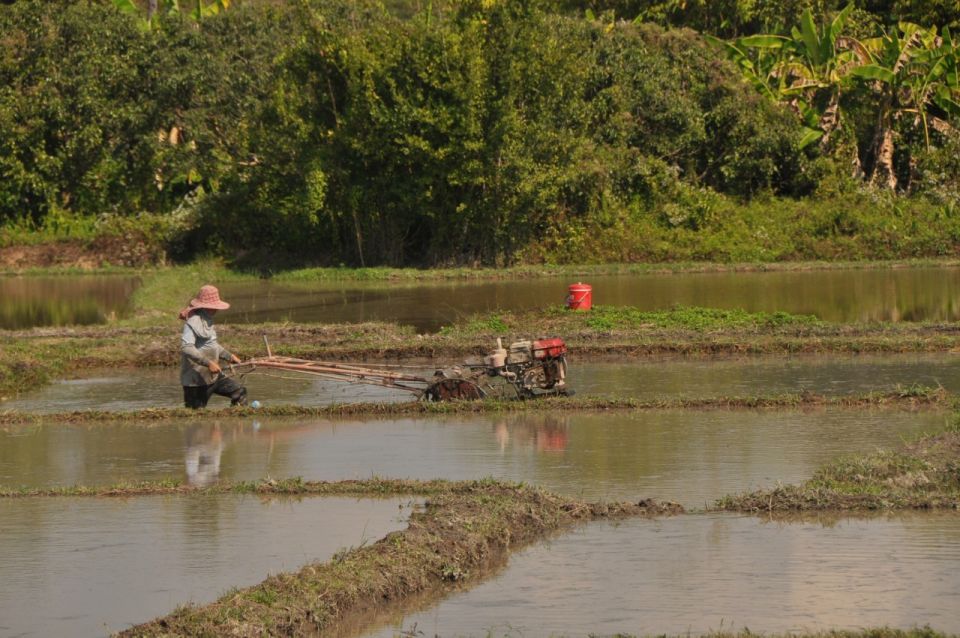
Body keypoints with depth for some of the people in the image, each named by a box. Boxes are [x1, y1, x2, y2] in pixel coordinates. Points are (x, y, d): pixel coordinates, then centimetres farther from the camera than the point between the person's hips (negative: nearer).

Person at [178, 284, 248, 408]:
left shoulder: (207, 320, 13)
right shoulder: (193, 322, -19)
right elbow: (186, 348, -30)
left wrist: (229, 356, 17)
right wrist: (208, 363, -31)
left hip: (213, 376, 10)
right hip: (196, 379, -10)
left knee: (239, 391, 6)